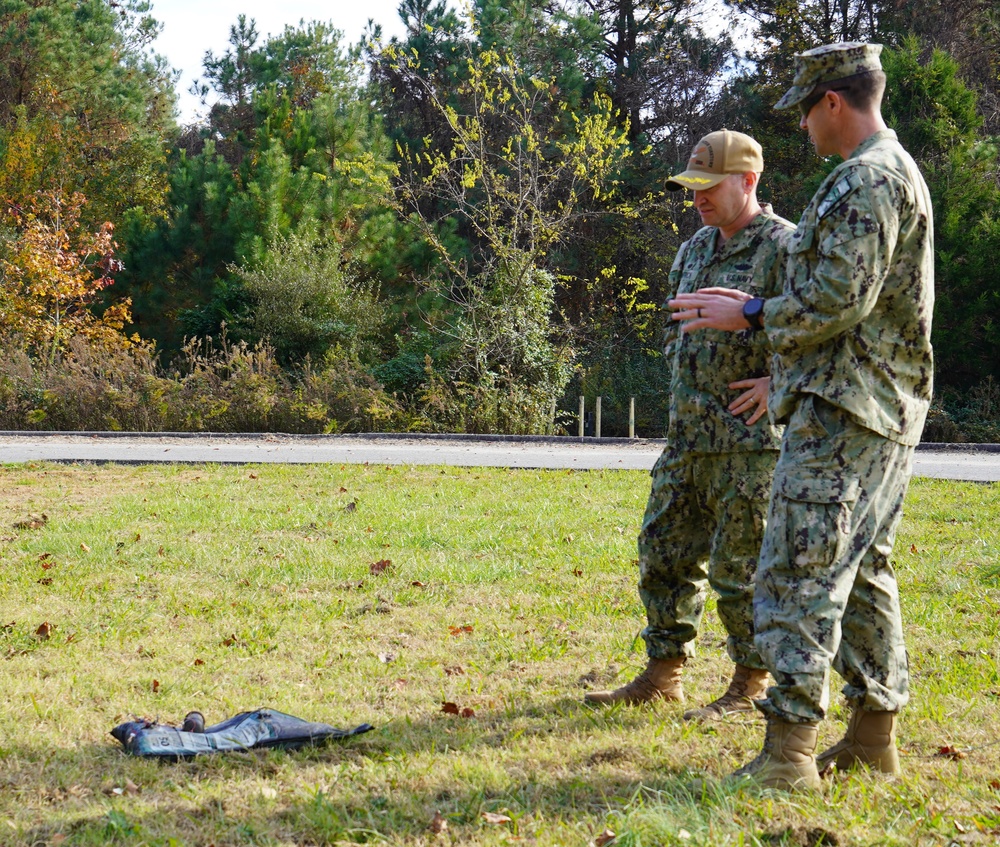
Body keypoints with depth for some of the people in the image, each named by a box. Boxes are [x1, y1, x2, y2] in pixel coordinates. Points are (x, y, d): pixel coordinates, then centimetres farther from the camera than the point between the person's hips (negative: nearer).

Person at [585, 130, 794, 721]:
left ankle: (751, 686, 10)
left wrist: (779, 381, -17)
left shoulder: (783, 246, -11)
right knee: (666, 550, 11)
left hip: (752, 434, -8)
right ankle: (664, 674, 22)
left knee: (741, 562, -3)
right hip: (689, 432, 8)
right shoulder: (694, 250, 16)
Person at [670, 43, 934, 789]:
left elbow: (838, 299, -22)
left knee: (802, 572, -11)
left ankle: (789, 749, -11)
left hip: (845, 406, -11)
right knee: (862, 571, 14)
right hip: (888, 408, 11)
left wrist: (753, 315, -9)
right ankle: (874, 734, 20)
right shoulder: (898, 175, 19)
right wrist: (765, 316, 19)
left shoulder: (866, 180, -15)